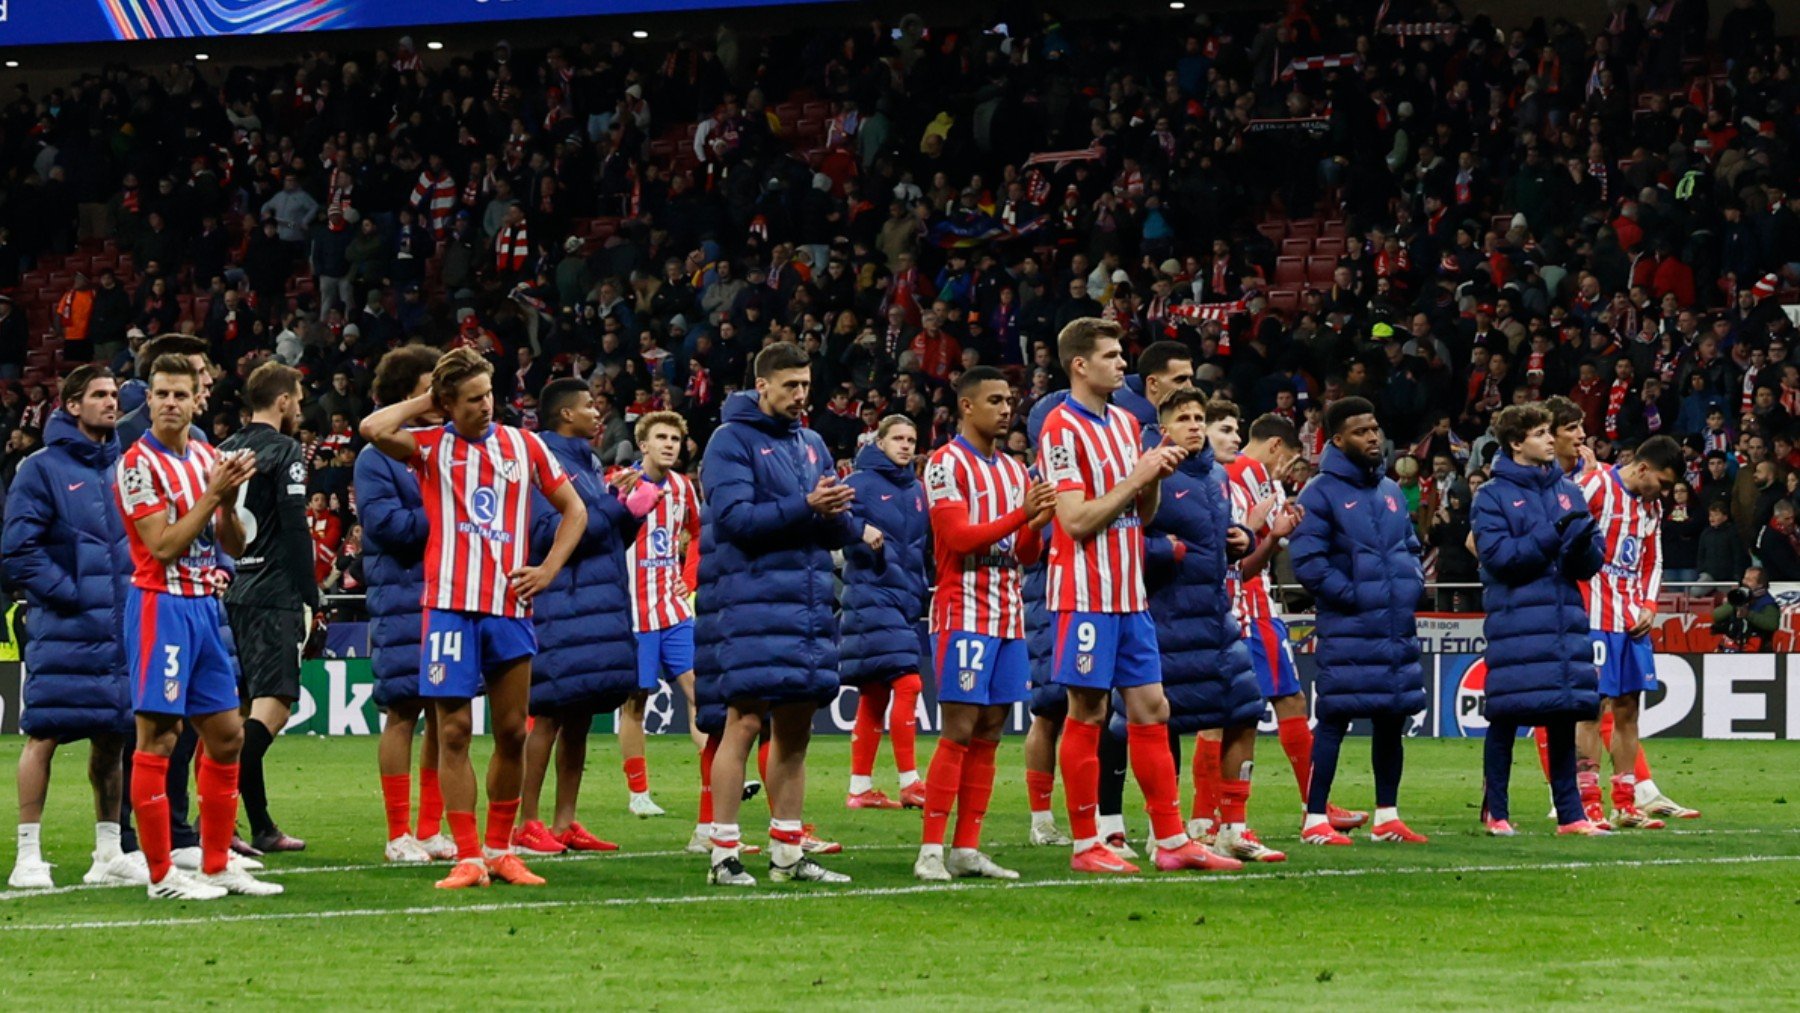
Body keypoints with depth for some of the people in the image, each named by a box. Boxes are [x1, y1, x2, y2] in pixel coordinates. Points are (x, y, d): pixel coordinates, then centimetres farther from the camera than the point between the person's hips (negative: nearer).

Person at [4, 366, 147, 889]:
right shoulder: (44, 469, -5)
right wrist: (68, 593, -13)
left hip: (122, 628, 6)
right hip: (64, 630, -6)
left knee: (112, 738, 10)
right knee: (44, 735, -7)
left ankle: (110, 853, 19)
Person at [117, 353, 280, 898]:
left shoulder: (208, 458, 12)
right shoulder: (140, 463, -9)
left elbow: (234, 546, 13)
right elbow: (163, 545, -16)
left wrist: (229, 498, -5)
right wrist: (212, 494, -17)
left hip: (206, 604, 8)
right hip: (161, 604, -8)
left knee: (227, 735, 9)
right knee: (156, 739, -6)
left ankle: (217, 866, 16)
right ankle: (160, 874, -4)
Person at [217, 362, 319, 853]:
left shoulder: (223, 452, 14)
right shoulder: (284, 452, -7)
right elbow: (295, 531, -13)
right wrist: (309, 600, -9)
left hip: (231, 593, 8)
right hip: (272, 596, -8)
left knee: (251, 707, 13)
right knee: (272, 707, -12)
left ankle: (263, 828, 14)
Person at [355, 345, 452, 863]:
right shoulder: (377, 457, -1)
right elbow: (388, 526, -12)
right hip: (402, 600, -5)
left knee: (446, 713, 5)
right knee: (403, 711, -4)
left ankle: (432, 829, 13)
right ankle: (398, 834, 1)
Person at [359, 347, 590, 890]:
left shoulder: (523, 445, 11)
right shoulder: (431, 447, 3)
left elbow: (574, 509, 19)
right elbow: (374, 429, -16)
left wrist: (548, 570, 6)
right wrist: (425, 402, -2)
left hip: (511, 606, 3)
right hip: (451, 604, -3)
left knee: (512, 732, 5)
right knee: (454, 730, -5)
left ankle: (500, 850, 17)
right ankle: (468, 857, -2)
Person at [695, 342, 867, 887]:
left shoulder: (812, 445, 18)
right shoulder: (732, 441, -4)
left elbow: (834, 526, 15)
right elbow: (734, 517, -16)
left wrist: (850, 526, -9)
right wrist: (805, 507, -22)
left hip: (808, 601, 7)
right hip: (749, 596, -7)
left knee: (795, 729, 9)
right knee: (746, 720, -11)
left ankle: (788, 853, 15)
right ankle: (723, 855, -8)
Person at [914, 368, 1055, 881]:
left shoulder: (1014, 470, 17)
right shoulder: (947, 464, -6)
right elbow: (958, 537, -16)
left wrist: (1039, 524, -4)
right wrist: (1021, 514, -22)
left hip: (1008, 616, 7)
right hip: (963, 614, -7)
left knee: (989, 733, 4)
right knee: (959, 731, -11)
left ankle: (967, 849, 7)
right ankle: (931, 851, -10)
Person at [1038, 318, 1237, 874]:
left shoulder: (1126, 423, 15)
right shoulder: (1062, 428, -11)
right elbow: (1077, 520, -18)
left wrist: (1156, 476, -1)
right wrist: (1138, 476, -15)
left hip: (1130, 593, 8)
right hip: (1087, 593, -8)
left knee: (1151, 711, 6)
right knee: (1087, 713, -3)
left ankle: (1172, 841, 7)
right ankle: (1085, 846, 2)